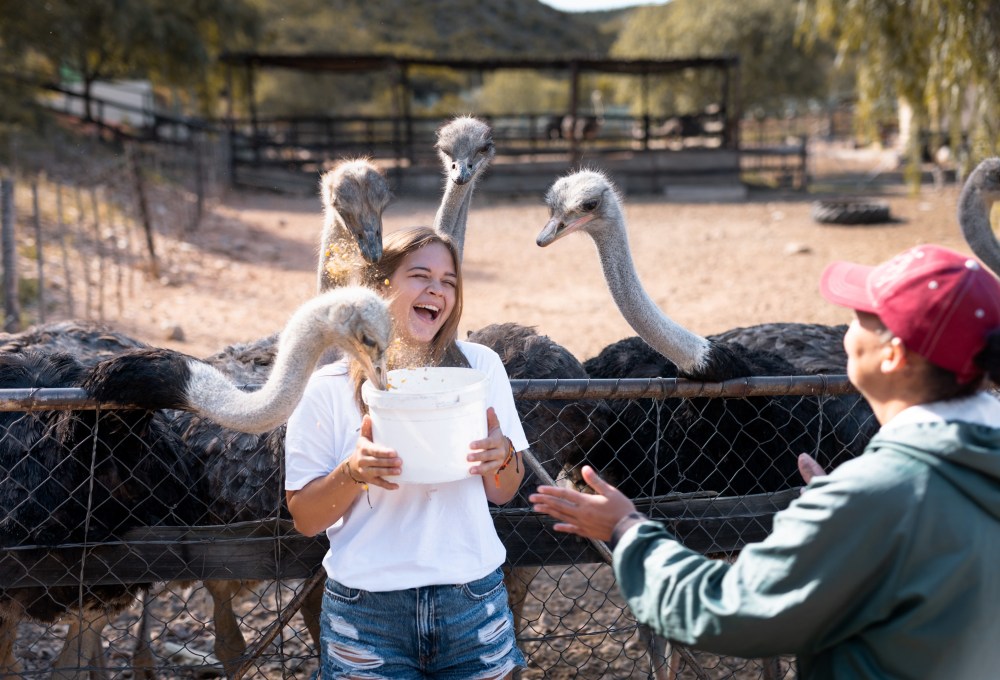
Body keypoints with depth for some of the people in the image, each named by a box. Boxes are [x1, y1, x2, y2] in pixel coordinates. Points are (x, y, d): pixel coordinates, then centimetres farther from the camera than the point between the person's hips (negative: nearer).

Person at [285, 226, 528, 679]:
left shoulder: (479, 365, 0)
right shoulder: (328, 388, -5)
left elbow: (502, 493, 6)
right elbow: (305, 519, -2)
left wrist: (502, 455, -15)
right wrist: (353, 472, -20)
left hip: (472, 604, 2)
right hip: (367, 608, -2)